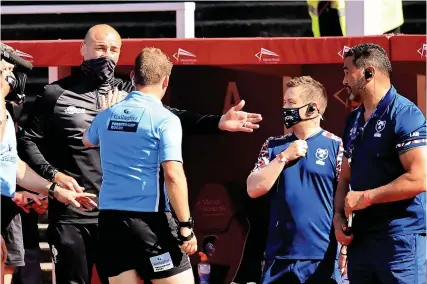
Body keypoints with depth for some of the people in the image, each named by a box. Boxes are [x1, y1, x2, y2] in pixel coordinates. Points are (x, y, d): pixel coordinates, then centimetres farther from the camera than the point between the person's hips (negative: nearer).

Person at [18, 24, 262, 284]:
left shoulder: (129, 94, 7)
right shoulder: (56, 95, 1)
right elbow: (28, 141, 4)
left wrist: (217, 123, -17)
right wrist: (52, 174, -11)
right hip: (70, 216, -2)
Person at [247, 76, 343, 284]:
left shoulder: (335, 146, -1)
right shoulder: (274, 146, 11)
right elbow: (254, 189, 3)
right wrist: (284, 157, -6)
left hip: (322, 256, -4)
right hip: (279, 256, 4)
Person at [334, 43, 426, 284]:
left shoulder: (404, 114, -11)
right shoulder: (354, 120, 15)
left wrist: (365, 197, -15)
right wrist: (339, 215, 2)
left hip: (401, 241, -8)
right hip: (360, 239, 8)